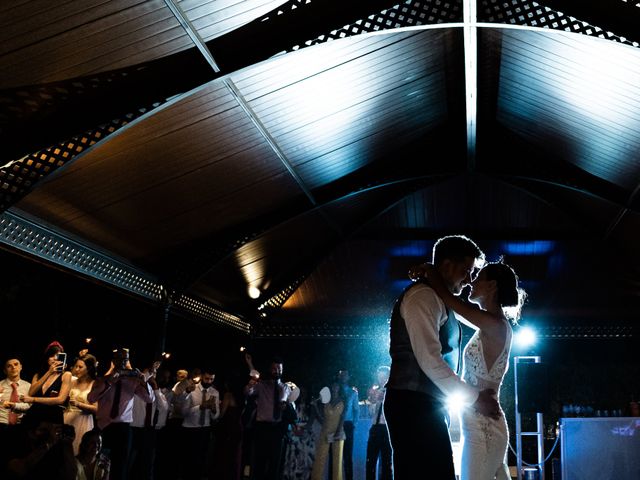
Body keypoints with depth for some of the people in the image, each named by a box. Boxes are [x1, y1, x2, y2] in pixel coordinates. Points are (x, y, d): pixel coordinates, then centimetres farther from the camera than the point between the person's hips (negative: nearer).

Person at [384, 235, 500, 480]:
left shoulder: (437, 299, 21)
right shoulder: (423, 296, -11)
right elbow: (430, 360, -20)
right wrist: (474, 397, -13)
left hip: (423, 406, 10)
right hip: (415, 406, -10)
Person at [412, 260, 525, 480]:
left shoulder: (495, 325, -15)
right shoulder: (492, 325, 11)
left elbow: (448, 297, -15)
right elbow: (454, 303, 25)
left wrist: (429, 270, 0)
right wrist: (432, 278, 14)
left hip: (482, 427, -9)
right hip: (484, 425, 9)